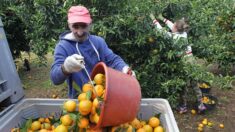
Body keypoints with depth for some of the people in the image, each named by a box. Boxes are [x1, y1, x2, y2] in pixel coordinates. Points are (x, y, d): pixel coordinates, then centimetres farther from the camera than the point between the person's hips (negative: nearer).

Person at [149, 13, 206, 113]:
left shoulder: (173, 37, -17)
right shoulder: (183, 33, 2)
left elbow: (161, 31, -9)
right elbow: (172, 26, 17)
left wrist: (154, 19, 2)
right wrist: (163, 19, 23)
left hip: (184, 62, -6)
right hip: (191, 60, 7)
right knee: (194, 84, 14)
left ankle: (183, 106, 23)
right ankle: (201, 105, 23)